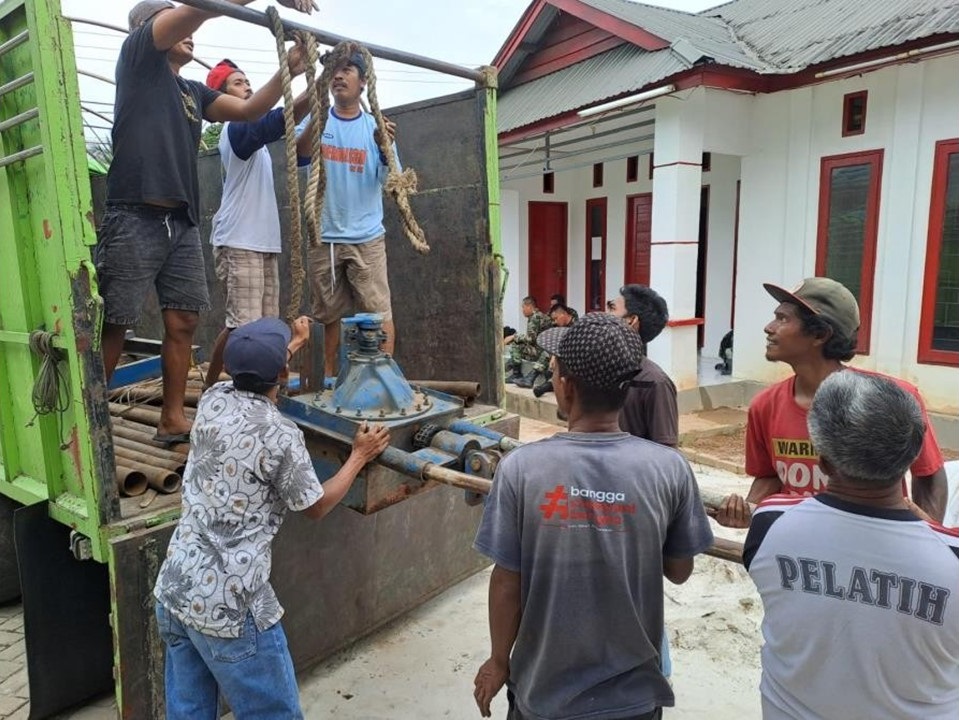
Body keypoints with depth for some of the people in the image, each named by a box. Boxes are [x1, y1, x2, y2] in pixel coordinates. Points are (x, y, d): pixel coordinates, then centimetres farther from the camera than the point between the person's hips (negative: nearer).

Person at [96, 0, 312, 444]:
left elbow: (250, 110, 14)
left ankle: (172, 419, 12)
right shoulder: (137, 55, 7)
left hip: (183, 222, 7)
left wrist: (288, 71, 2)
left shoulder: (193, 91, 24)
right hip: (135, 218, -7)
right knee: (113, 326, -3)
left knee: (182, 323, 3)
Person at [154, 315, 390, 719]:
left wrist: (296, 342, 40)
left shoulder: (212, 400, -1)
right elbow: (316, 507, -2)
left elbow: (249, 380, 25)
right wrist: (360, 456, 11)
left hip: (174, 590, 7)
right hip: (228, 606, -7)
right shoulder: (282, 436, -18)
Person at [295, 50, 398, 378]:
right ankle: (330, 377, 23)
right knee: (330, 314, 11)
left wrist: (385, 150, -28)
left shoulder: (375, 126, 3)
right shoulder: (316, 119, 6)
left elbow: (391, 182, -7)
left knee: (378, 312, -7)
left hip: (366, 237, -2)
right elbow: (300, 151, -15)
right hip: (324, 236, 2)